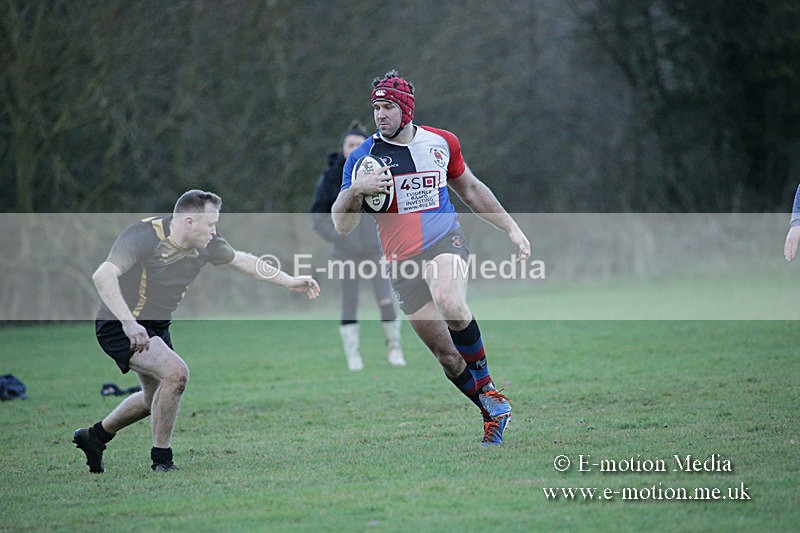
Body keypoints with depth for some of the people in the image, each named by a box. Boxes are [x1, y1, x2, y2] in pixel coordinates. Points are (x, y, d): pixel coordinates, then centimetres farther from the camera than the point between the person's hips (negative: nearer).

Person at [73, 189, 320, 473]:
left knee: (155, 399, 21)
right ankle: (161, 460, -10)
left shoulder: (205, 243, -6)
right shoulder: (143, 236, -28)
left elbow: (240, 260, 12)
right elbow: (103, 276, -39)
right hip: (120, 326, -9)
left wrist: (290, 281, 13)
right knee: (175, 372, -25)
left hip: (156, 326, 9)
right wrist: (128, 322, -49)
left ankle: (94, 436, 44)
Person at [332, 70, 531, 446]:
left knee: (450, 304, -33)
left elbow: (470, 189, 23)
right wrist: (356, 190, -21)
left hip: (446, 241, -1)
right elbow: (341, 225, -2)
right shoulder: (363, 157, 0)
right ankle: (493, 412, 15)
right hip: (402, 260, 1)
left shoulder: (441, 143, 6)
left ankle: (487, 389, -15)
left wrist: (512, 229, 21)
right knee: (447, 355, -3)